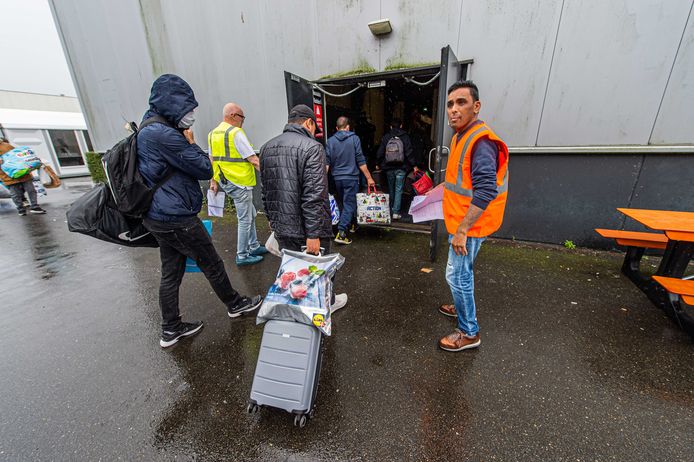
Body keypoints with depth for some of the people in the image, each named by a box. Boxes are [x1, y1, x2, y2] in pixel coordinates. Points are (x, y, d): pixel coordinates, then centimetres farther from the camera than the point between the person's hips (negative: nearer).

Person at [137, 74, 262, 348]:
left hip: (158, 217, 10)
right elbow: (205, 170, -14)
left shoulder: (147, 130, 13)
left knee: (171, 273, 15)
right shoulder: (165, 135, -20)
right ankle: (234, 305, 30)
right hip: (177, 218, -9)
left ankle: (171, 330, 28)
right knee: (211, 264, 8)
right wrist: (191, 142, -4)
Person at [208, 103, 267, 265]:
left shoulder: (213, 133, 13)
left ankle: (254, 246, 30)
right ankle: (242, 256, 13)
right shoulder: (236, 133, -15)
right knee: (245, 220, 2)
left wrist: (213, 182, 21)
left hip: (225, 182, 9)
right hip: (240, 182, -9)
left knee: (251, 214, 20)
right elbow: (253, 160, -18)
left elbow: (212, 160, 16)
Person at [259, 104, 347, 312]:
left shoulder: (266, 147, 9)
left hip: (281, 227, 6)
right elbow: (313, 196, -22)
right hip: (308, 228, -6)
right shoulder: (312, 147, -15)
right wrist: (313, 234, -20)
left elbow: (265, 190, 15)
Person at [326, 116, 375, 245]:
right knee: (349, 204, -2)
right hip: (351, 177, -4)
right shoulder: (354, 138, -3)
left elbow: (327, 162, 0)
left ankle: (351, 225, 33)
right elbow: (360, 161, -7)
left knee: (341, 204, 19)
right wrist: (369, 177, -4)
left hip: (337, 178, 4)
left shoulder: (330, 141, 4)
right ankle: (341, 233, -12)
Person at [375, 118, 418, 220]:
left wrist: (378, 164, 16)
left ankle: (391, 209, 27)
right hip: (401, 168, -2)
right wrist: (414, 165, 0)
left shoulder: (386, 137, 2)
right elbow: (409, 153, -6)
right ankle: (396, 212, -5)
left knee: (391, 189, 16)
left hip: (389, 168, 2)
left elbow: (380, 153, 3)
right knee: (398, 190, 1)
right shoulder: (405, 137, -2)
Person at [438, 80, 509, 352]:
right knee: (462, 271, 23)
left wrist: (462, 230, -28)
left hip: (469, 225, -10)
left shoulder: (481, 141, -21)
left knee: (457, 275, 0)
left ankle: (469, 332, 18)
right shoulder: (462, 136, 10)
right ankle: (464, 307, 44)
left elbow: (486, 190, -28)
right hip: (461, 222, 10)